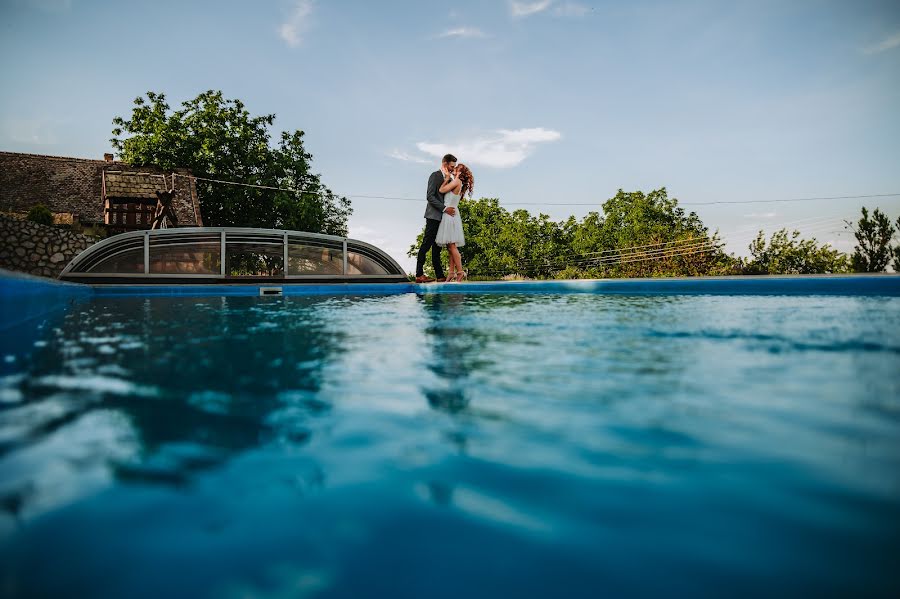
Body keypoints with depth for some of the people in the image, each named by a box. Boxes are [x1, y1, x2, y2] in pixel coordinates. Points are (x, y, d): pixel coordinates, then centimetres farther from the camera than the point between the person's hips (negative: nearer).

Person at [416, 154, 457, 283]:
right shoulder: (435, 175, -6)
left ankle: (440, 275, 8)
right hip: (433, 216, -8)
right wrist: (444, 209, -18)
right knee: (426, 244, -8)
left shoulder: (448, 178, 19)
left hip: (442, 217, 8)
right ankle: (419, 275, -6)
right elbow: (430, 196, -15)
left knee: (437, 248, 8)